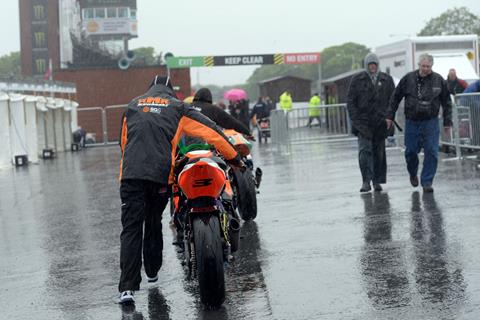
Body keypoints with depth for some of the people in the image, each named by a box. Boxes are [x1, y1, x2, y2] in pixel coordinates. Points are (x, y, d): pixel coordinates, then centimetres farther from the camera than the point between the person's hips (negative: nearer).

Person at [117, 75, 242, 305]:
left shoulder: (133, 106, 21)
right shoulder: (177, 108, 13)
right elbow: (211, 132, 7)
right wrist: (234, 158, 14)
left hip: (131, 175, 0)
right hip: (161, 176, 0)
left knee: (131, 229, -4)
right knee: (154, 224, 21)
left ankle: (127, 287, -15)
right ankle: (152, 271, 36)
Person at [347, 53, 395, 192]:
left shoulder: (387, 80, 9)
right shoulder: (357, 80, 5)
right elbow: (350, 101, 4)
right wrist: (355, 119, -6)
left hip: (380, 123, 2)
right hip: (363, 122, -2)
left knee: (379, 152, 6)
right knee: (364, 150, -12)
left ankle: (377, 181, 14)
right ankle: (366, 181, -12)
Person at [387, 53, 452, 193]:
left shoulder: (439, 80, -1)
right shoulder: (408, 79, -2)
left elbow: (446, 102, 8)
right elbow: (395, 98, 6)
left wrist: (447, 121, 7)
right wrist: (390, 116, 5)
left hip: (430, 122, 0)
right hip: (412, 122, 0)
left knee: (431, 152, -6)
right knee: (410, 151, 4)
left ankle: (427, 182, 3)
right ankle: (413, 174, 33)